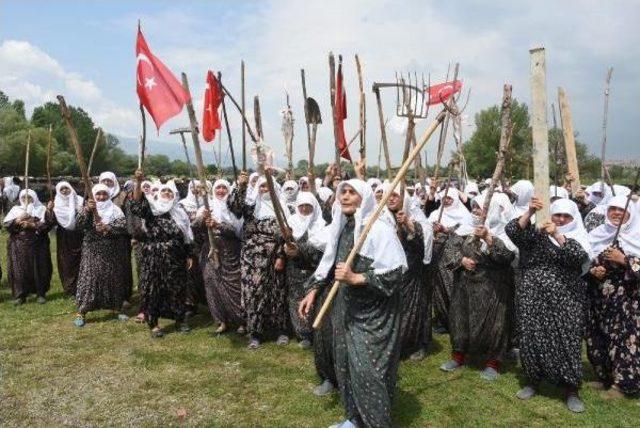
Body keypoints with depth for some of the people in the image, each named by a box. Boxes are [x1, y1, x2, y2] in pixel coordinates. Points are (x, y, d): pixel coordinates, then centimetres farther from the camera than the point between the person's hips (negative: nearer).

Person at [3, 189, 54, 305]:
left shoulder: (41, 209, 4)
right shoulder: (15, 209, 11)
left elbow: (47, 224, -7)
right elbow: (6, 224, 3)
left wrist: (32, 225, -16)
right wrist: (18, 220, -12)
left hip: (37, 245, -1)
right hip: (19, 246, 2)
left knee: (38, 269, 1)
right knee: (19, 270, 0)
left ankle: (41, 294, 11)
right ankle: (20, 295, 9)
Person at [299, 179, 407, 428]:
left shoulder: (379, 230, -17)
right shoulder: (339, 228, 5)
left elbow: (394, 274, -20)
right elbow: (327, 265, 16)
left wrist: (356, 278, -24)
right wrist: (313, 291, 9)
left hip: (372, 313, -7)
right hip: (345, 309, 7)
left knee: (367, 369, -5)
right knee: (345, 364, 15)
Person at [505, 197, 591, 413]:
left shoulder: (578, 237, 6)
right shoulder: (537, 233, 6)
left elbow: (580, 256, -15)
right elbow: (512, 231, -10)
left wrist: (557, 236, -26)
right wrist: (530, 212, -22)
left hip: (565, 298, -1)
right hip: (533, 296, 1)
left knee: (566, 340, -1)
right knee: (532, 338, 5)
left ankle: (571, 389, 14)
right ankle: (533, 380, 24)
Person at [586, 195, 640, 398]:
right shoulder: (597, 234, 8)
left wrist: (623, 260, -18)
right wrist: (592, 270, -8)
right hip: (599, 297, 4)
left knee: (623, 338, -4)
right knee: (598, 338, 9)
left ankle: (622, 383, 11)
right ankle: (604, 377, 25)